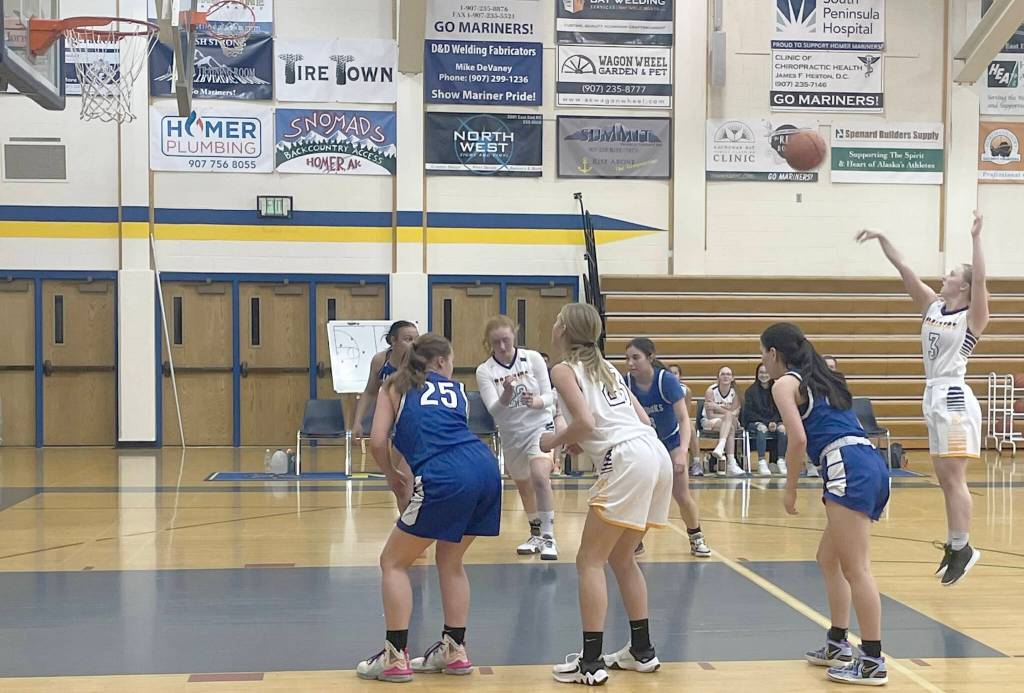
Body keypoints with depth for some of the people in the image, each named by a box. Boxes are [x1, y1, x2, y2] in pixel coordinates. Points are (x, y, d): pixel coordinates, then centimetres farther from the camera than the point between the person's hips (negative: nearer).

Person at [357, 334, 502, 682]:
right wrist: (415, 479, 31)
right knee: (450, 560, 26)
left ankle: (396, 657, 10)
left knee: (393, 562, 13)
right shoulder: (457, 389, 29)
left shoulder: (395, 385, 19)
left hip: (445, 479, -5)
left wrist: (393, 477, 24)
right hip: (485, 466, 5)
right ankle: (455, 649, 27)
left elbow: (378, 442, 7)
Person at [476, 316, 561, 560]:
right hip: (511, 435, 3)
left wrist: (538, 402, -29)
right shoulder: (485, 371, -8)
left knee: (540, 477, -26)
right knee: (524, 487, 18)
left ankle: (548, 537, -18)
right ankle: (536, 535, 40)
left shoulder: (533, 358, -10)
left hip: (540, 427, -3)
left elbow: (549, 396, -7)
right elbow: (494, 409, -18)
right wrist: (507, 393, -38)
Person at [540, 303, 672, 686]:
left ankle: (591, 662, 0)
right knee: (621, 558, 21)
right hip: (657, 453, 8)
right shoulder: (605, 366, 25)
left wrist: (555, 440, 6)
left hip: (628, 461, -8)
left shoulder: (564, 370, 2)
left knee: (590, 561, 1)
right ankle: (642, 650, 25)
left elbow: (585, 421, -13)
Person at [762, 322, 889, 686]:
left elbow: (799, 440, -10)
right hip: (871, 464, 9)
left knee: (855, 568, -8)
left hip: (849, 470, -9)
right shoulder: (820, 378, 26)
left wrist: (790, 488, -1)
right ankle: (838, 645, 25)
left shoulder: (784, 384, 2)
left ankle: (873, 662, -7)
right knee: (829, 559, 20)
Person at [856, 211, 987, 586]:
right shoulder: (932, 305, 11)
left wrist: (976, 238, -29)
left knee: (954, 476, -9)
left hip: (954, 397, -7)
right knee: (945, 479, 10)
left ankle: (962, 547, -5)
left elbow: (980, 278, -23)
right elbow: (904, 269, 8)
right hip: (934, 396, 7)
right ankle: (955, 545, 16)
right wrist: (882, 238, 3)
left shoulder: (973, 315, -5)